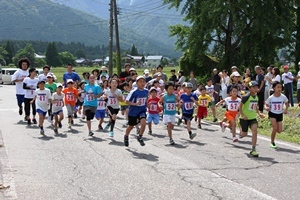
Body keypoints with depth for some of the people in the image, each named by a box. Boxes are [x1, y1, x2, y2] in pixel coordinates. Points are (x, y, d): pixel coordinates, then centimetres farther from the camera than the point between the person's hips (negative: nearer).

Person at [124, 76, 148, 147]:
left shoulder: (146, 91, -4)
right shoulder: (134, 92, -18)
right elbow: (127, 101, -16)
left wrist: (146, 105, 7)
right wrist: (135, 104, -28)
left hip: (142, 111, 2)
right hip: (133, 112, -2)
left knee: (143, 122, -25)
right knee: (131, 126, 15)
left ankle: (140, 137, -2)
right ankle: (126, 137, 46)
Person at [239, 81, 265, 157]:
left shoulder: (256, 97, 4)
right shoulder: (246, 97, -16)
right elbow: (240, 106, -12)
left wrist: (259, 113, 5)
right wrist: (242, 115, -23)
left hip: (253, 118, 4)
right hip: (245, 118, -4)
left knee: (255, 130, -18)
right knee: (244, 134, 4)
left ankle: (253, 150, -14)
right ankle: (241, 131, 45)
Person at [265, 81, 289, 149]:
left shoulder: (283, 97, -11)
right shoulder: (271, 98, -14)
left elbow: (287, 103, 8)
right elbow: (266, 105, -3)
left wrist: (286, 110, -9)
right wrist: (266, 108, -25)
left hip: (280, 115, 3)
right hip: (272, 114, -3)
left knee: (279, 131, -2)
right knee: (275, 128, -16)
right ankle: (272, 143, 2)